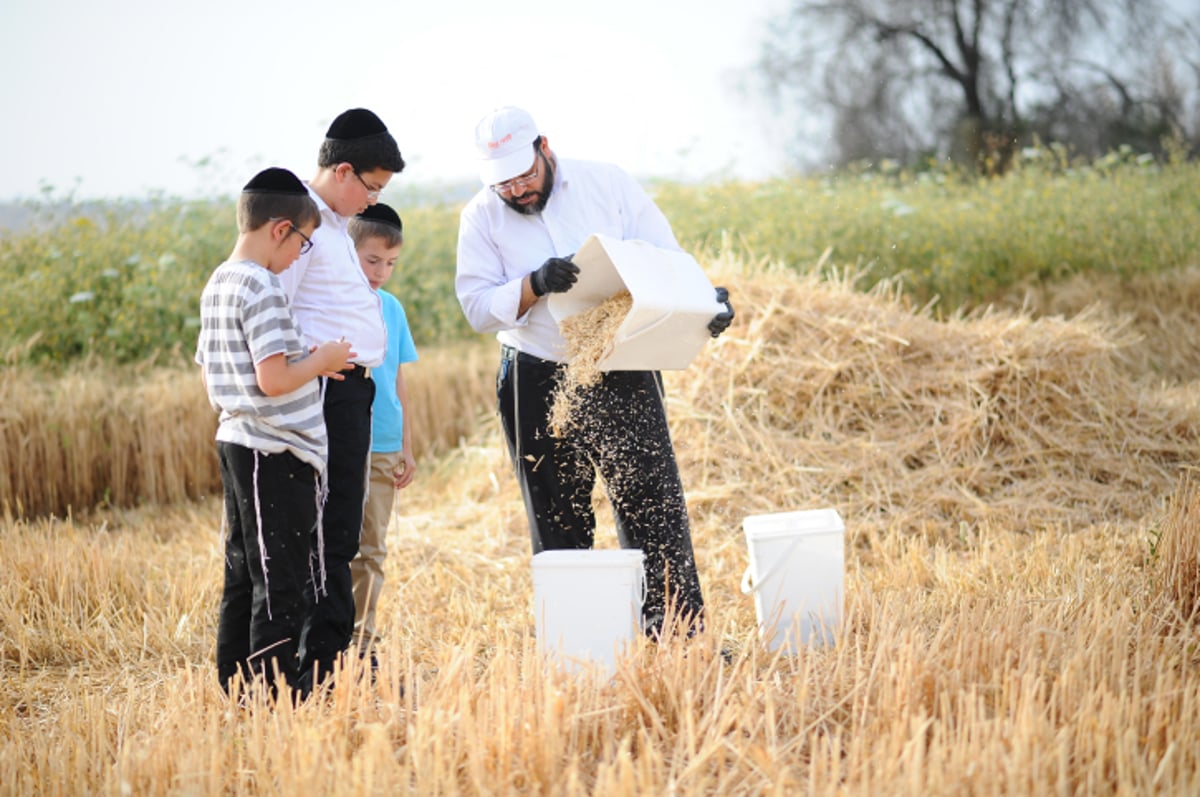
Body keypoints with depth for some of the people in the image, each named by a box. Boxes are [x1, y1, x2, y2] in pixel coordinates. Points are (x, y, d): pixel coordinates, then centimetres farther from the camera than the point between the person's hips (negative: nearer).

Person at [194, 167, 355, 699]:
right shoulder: (261, 288, -17)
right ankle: (273, 693, -4)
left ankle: (234, 690, 20)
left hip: (234, 442, 10)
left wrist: (311, 365, 18)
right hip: (275, 454, -10)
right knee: (280, 586, -6)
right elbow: (273, 378, -24)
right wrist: (322, 360, -7)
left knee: (243, 576, 15)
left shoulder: (217, 286, 12)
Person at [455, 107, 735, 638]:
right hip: (539, 385, 1)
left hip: (623, 376, 0)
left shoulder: (608, 184, 1)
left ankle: (680, 635, 4)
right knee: (558, 526, 7)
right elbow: (478, 306, -6)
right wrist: (534, 286, -23)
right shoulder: (482, 216, 1)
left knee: (654, 507, -2)